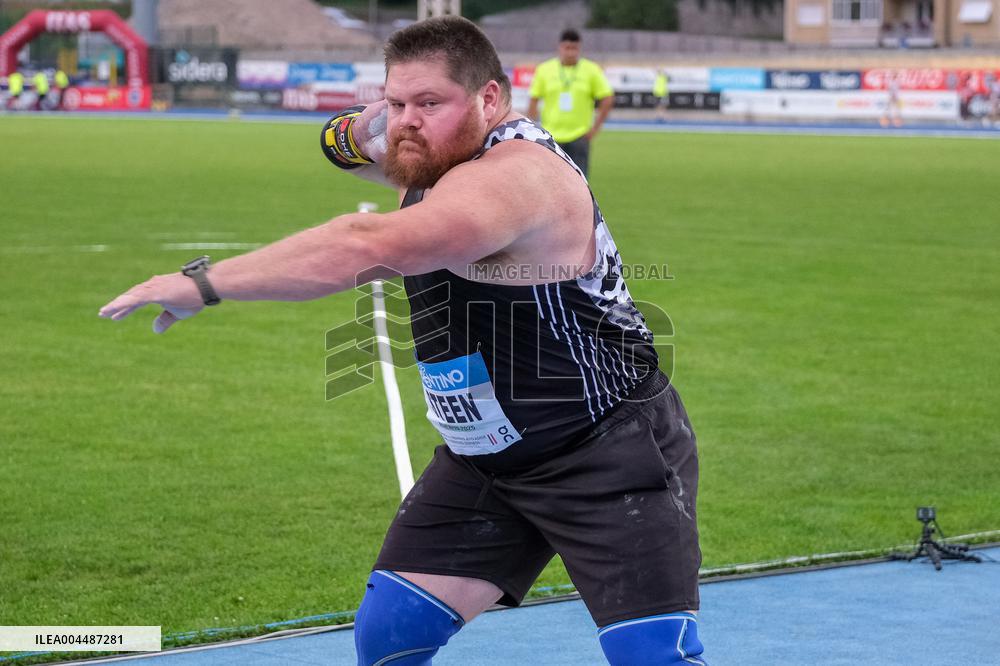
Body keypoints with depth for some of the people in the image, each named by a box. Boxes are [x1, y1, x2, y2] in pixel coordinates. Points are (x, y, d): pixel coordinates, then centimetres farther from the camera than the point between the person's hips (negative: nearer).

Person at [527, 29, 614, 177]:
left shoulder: (591, 70, 0)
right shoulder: (544, 70, 3)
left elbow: (607, 98, 2)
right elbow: (533, 101, 7)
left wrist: (595, 127, -3)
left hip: (579, 136, -1)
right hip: (551, 136, 1)